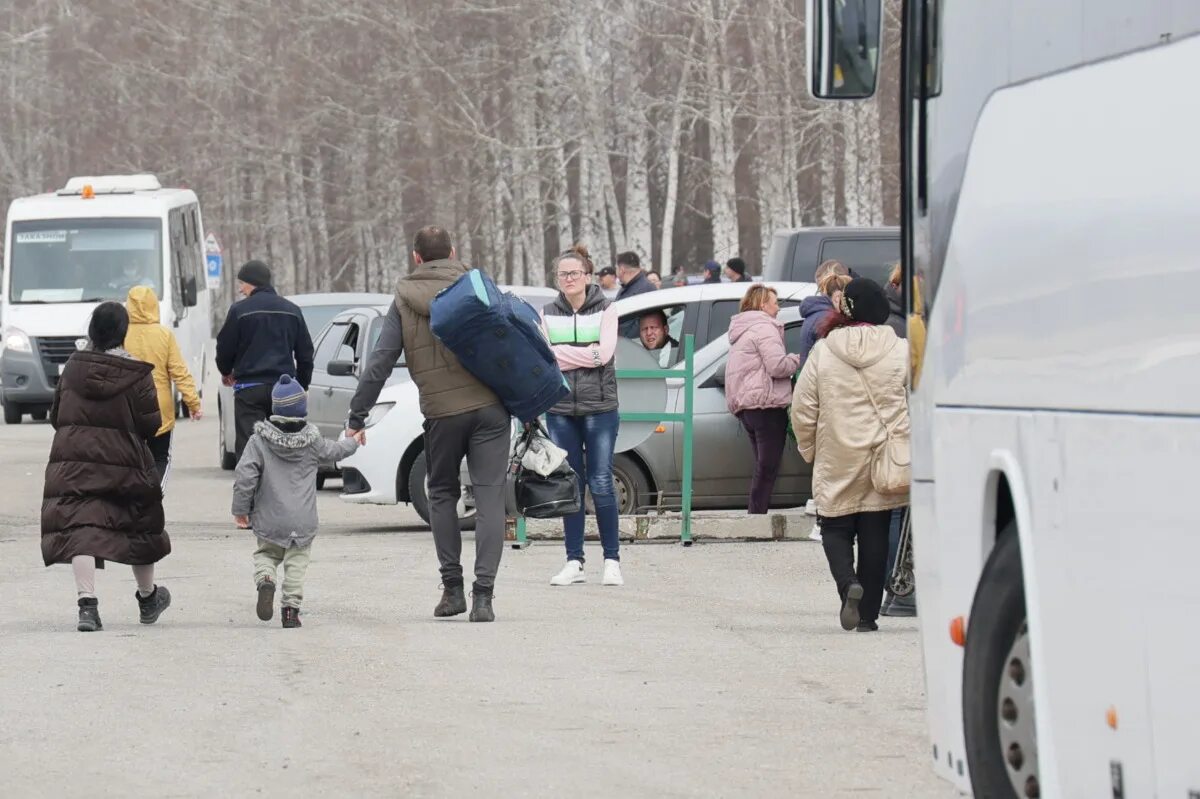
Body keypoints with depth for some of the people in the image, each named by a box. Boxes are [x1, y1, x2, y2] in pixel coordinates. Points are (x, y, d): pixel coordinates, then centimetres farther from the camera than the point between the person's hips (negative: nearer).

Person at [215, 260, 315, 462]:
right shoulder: (292, 311, 10)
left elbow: (225, 347, 0)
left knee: (248, 446, -6)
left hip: (250, 388, -4)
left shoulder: (240, 311, -6)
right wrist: (301, 386, 22)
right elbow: (305, 353, 13)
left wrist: (226, 372, 20)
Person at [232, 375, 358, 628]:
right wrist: (352, 443, 43)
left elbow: (244, 475, -11)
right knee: (297, 562, 7)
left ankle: (265, 580, -14)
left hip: (269, 521, 0)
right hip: (303, 521, 0)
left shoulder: (259, 441, -6)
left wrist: (241, 510, -1)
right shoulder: (312, 442, 0)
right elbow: (334, 452, 20)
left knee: (265, 553, 16)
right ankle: (291, 608, -1)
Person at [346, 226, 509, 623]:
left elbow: (380, 362, 2)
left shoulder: (405, 300, 5)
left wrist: (357, 417, 6)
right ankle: (483, 595, -9)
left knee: (442, 494, 19)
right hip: (491, 407, 0)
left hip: (443, 412, 0)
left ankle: (452, 587, 15)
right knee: (489, 497, 0)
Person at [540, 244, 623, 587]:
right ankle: (574, 562, 8)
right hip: (560, 409, 3)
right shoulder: (548, 314, 11)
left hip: (599, 407, -3)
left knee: (601, 483, -6)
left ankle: (612, 560, 0)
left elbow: (604, 353, -9)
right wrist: (585, 354, -9)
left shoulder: (605, 310, 5)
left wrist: (561, 354, -7)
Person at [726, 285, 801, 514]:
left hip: (746, 406, 10)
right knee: (768, 469, -9)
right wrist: (797, 360, -1)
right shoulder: (764, 327, -9)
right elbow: (777, 365, -18)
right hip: (767, 404, -10)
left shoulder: (742, 331, 24)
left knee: (763, 469, 13)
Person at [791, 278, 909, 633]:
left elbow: (803, 409, 2)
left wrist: (808, 448, 16)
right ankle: (868, 613, 10)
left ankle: (848, 583, -14)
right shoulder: (901, 351, -4)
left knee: (835, 527, 13)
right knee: (875, 534, 7)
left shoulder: (823, 352, -3)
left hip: (837, 460, -1)